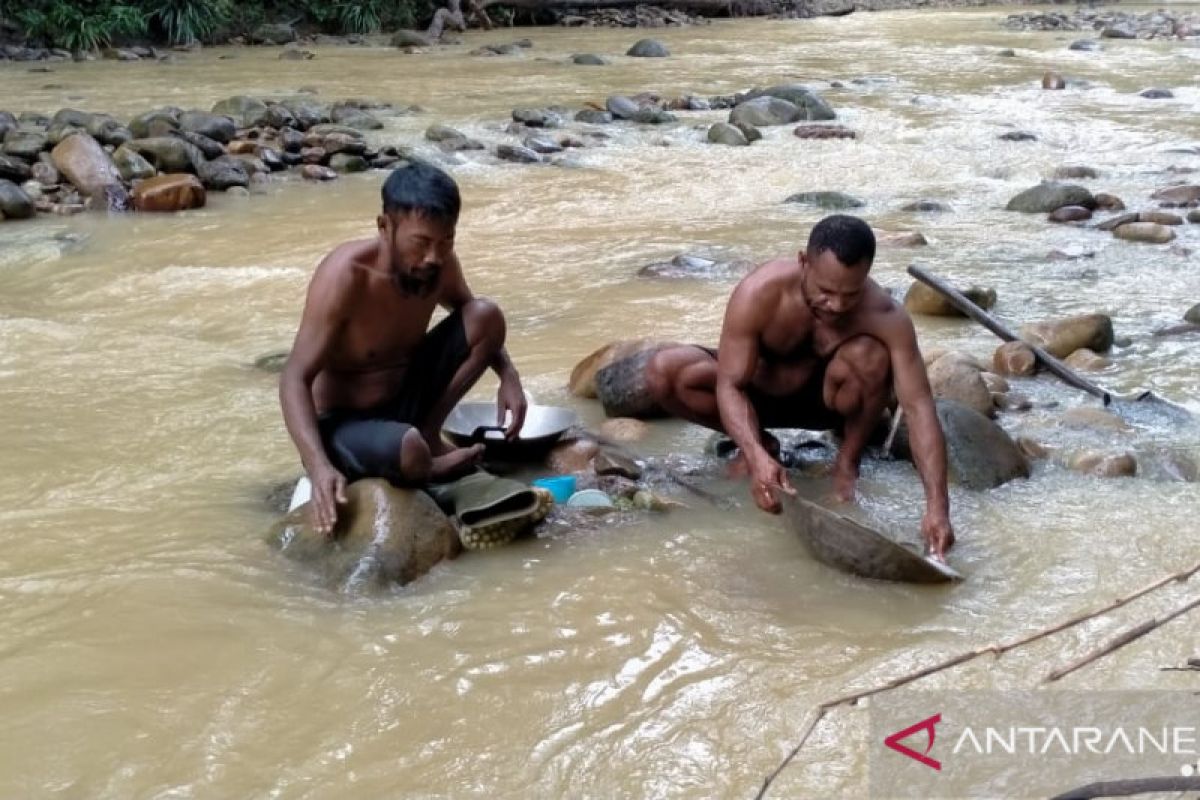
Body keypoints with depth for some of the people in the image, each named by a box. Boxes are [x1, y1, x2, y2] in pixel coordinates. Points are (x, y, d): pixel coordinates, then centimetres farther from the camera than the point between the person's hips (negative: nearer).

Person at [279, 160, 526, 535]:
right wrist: (319, 465, -42)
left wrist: (508, 375, -6)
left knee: (486, 315, -9)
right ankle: (430, 467, -1)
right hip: (341, 425, -6)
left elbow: (479, 320, 14)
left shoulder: (439, 263, -8)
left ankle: (428, 433, 1)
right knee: (407, 452, -39)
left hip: (402, 403, 6)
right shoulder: (346, 273, -26)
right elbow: (295, 378, -27)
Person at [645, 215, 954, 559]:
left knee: (870, 356, -35)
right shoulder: (759, 293, -32)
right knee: (663, 372, -27)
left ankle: (849, 460, -8)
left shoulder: (885, 317, -30)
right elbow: (730, 385, -33)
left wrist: (937, 506, -45)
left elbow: (918, 406, -34)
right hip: (762, 391, 1)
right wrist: (757, 457, -52)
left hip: (828, 397, 0)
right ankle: (761, 443, -3)